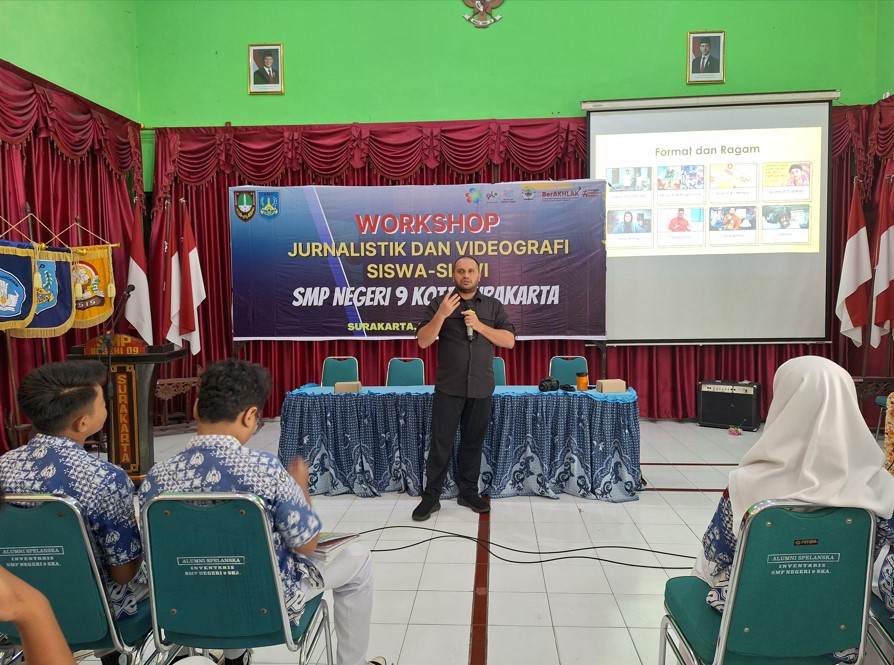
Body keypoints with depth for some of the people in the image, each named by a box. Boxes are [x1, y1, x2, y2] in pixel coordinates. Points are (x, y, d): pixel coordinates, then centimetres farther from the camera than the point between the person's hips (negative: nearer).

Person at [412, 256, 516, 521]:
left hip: (481, 389, 2)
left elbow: (509, 341, 0)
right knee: (441, 443, 1)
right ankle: (431, 496, 11)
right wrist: (441, 314, -18)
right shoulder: (439, 303, 2)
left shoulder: (493, 306, 7)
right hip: (448, 388, -2)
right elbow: (423, 342, -4)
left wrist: (479, 325, -12)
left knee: (473, 442, 10)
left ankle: (468, 493, 23)